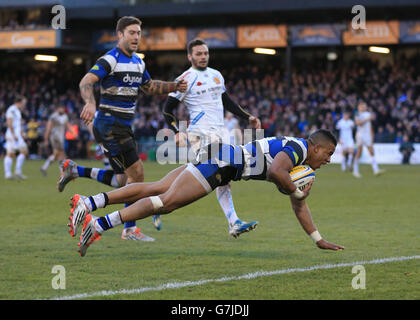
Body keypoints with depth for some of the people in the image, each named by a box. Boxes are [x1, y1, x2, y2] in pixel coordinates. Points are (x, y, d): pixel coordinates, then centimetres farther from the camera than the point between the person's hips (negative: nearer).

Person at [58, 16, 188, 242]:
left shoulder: (138, 63, 14)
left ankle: (74, 170, 21)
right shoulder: (110, 60, -13)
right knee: (137, 174, -11)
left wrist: (174, 86, 14)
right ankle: (130, 229, -2)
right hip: (109, 125, -9)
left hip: (123, 127, 9)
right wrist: (90, 103, -45)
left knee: (123, 180, 10)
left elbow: (150, 87, 29)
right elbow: (86, 82, -25)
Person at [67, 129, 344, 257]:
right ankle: (99, 225, -27)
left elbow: (298, 205, 30)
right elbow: (275, 172, -29)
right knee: (167, 200, -18)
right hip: (218, 162, -9)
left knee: (156, 189, 1)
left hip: (217, 157, 9)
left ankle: (90, 203, -7)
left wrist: (319, 240, 29)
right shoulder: (296, 147, -9)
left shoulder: (301, 164, 22)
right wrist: (296, 191, -12)